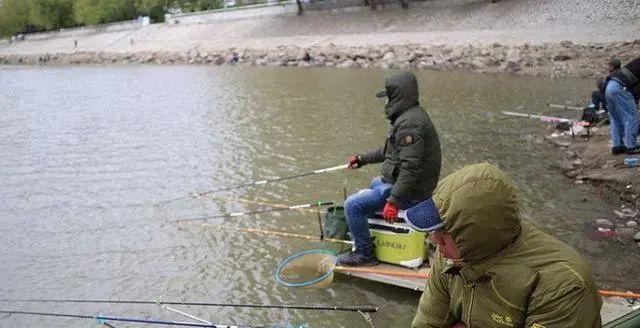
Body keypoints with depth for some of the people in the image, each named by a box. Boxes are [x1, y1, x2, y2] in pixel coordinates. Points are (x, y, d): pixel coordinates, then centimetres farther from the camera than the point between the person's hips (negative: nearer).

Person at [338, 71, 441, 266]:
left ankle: (365, 254, 0)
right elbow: (390, 151, 23)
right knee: (375, 184, 36)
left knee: (353, 205, -12)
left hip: (410, 192, -11)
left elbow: (410, 167, -32)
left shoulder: (410, 123, -25)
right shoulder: (411, 116, 11)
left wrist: (393, 201, -33)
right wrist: (363, 159, 24)